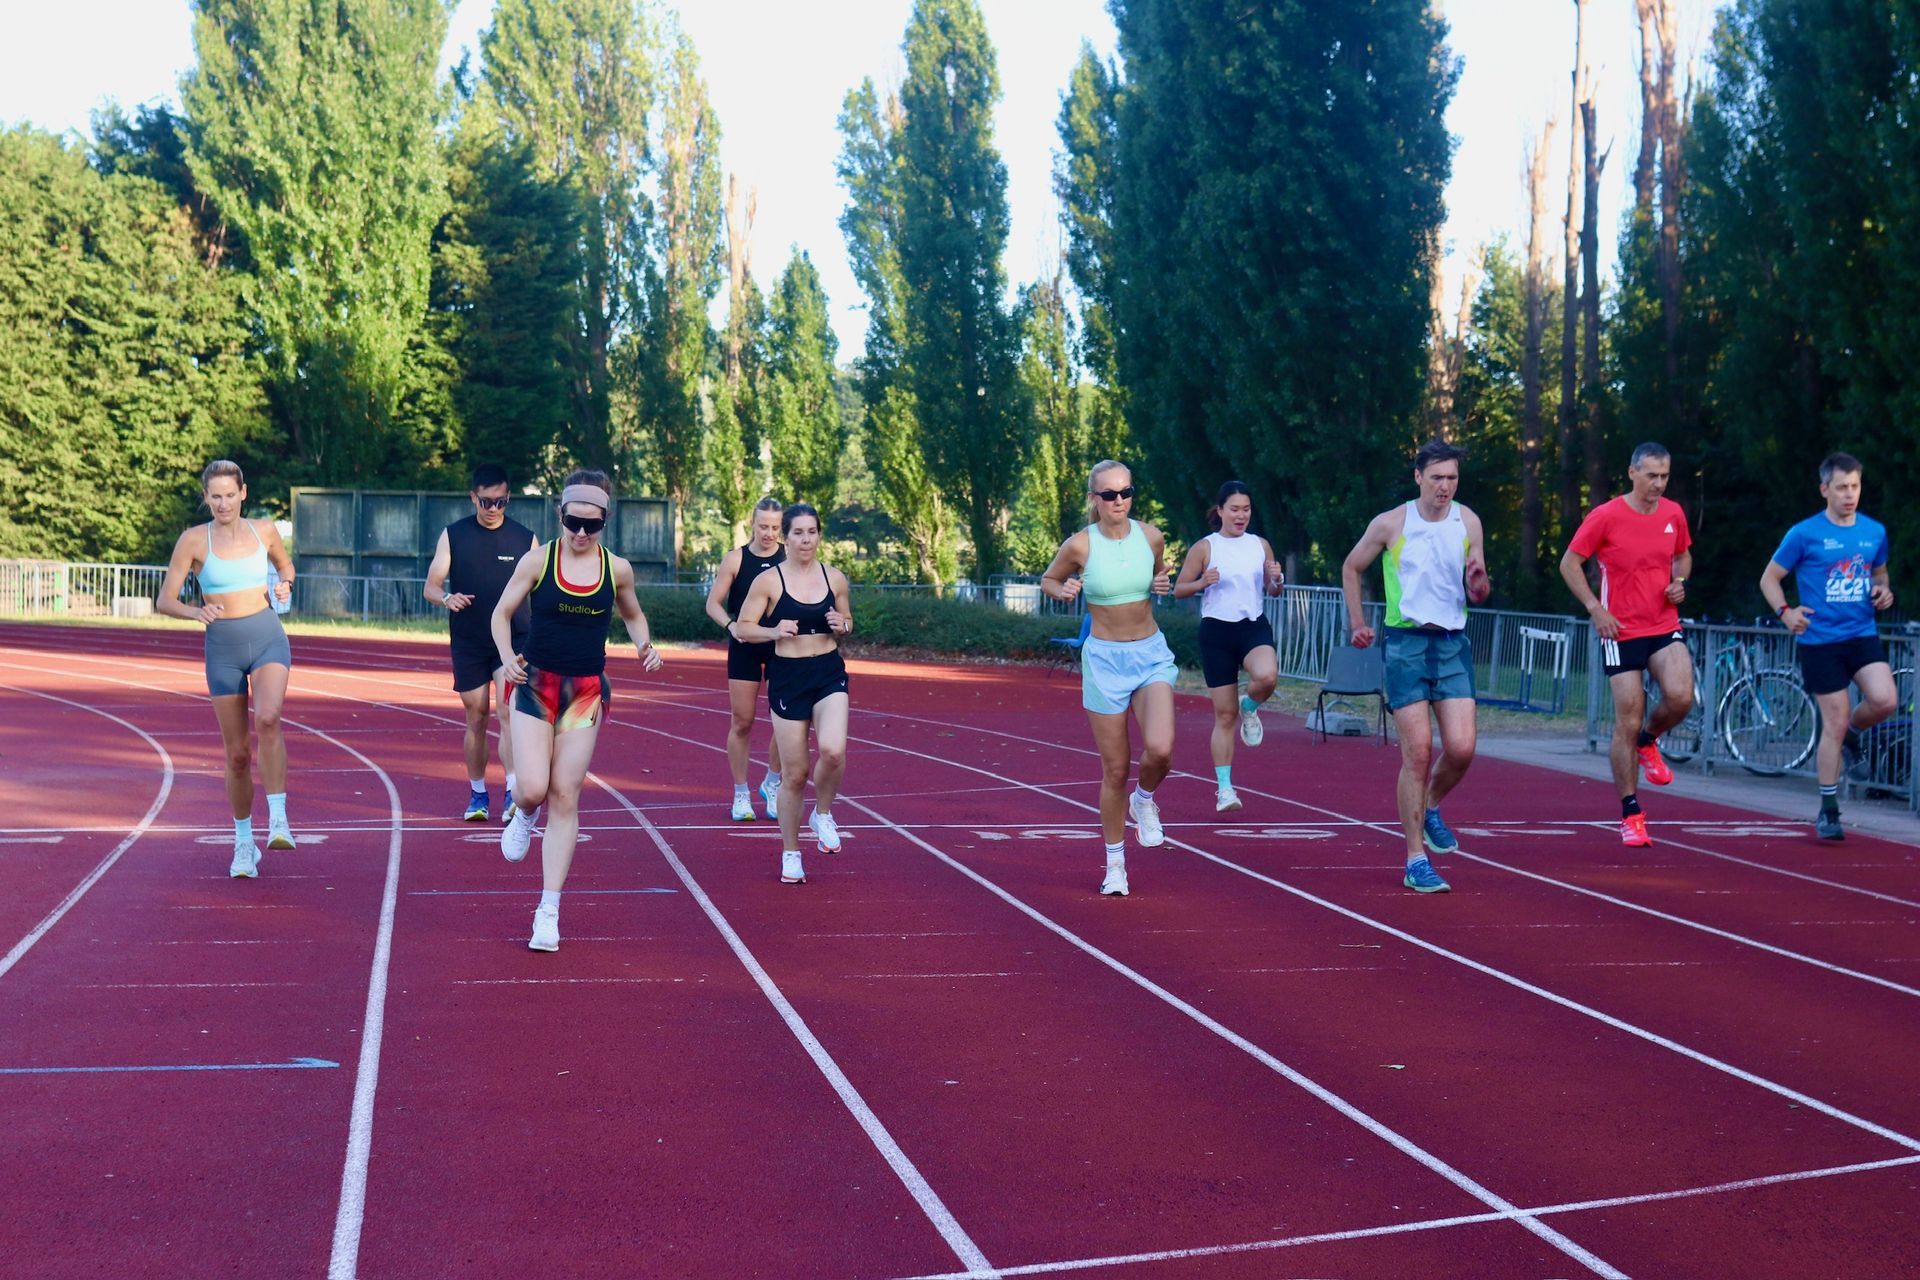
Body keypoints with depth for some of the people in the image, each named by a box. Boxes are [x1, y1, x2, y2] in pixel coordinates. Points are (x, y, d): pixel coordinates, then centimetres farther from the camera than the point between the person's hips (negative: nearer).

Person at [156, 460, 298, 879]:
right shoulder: (193, 540, -3)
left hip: (269, 640, 0)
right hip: (223, 648, 0)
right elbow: (164, 600, -3)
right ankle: (244, 843, 22)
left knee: (267, 719, -30)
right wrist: (196, 612, -23)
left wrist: (284, 586, -1)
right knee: (237, 753, 6)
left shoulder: (264, 530, 2)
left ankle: (278, 818, -23)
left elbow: (285, 566, 22)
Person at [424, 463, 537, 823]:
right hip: (468, 642, 2)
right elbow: (431, 586, 2)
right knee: (476, 718, 7)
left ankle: (513, 793, -21)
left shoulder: (525, 539, 2)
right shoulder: (453, 535, 3)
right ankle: (477, 795, 20)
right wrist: (447, 599, -21)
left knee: (508, 710, -17)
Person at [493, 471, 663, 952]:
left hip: (586, 692, 1)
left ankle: (549, 911, 8)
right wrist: (507, 657, -15)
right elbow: (502, 613, 3)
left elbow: (633, 615, 17)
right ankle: (522, 815, 28)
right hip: (535, 684, -1)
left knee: (565, 799, 1)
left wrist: (644, 645, -3)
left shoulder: (616, 569, 0)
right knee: (533, 789, -13)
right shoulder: (538, 560, -5)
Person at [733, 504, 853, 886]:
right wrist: (774, 631, -20)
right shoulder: (768, 581, -5)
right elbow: (743, 628, -2)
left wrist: (842, 625, -5)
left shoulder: (835, 578, 4)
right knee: (794, 773, 2)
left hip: (830, 673, 2)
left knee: (832, 751, -24)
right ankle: (790, 853, 22)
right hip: (788, 676, -2)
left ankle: (823, 815, 7)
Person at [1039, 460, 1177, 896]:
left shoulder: (1151, 537, -2)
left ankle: (1143, 800, 15)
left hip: (1152, 654, 2)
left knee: (1160, 750, -22)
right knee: (1115, 770, 3)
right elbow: (1048, 579, 8)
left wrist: (1162, 586, -5)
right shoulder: (1079, 545, -9)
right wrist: (1063, 591, -13)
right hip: (1105, 660, -2)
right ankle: (1115, 864, 23)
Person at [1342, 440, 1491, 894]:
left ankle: (1431, 809, 26)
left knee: (1461, 748, -7)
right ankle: (1416, 861, 2)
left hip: (1453, 643, 3)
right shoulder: (1390, 524, -3)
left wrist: (1479, 579, -15)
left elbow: (1478, 594, 8)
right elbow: (1351, 568, 12)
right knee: (1418, 752, -7)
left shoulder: (1468, 522, 5)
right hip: (1405, 641, -3)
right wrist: (1357, 623, 8)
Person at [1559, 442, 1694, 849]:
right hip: (1622, 632, -3)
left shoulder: (1674, 513, 4)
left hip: (1666, 626, 3)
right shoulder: (1605, 516, -9)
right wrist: (1595, 608, -12)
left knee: (1680, 696, -22)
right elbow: (1569, 563, -3)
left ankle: (1649, 742, 14)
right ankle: (1631, 816, 10)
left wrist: (1680, 582, 0)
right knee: (1627, 723, -3)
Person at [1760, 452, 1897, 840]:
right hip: (1821, 641, -3)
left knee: (1885, 700, -21)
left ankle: (1851, 730, 16)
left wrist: (1883, 590, 0)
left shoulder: (1875, 531, 6)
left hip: (1863, 636, 3)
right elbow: (1769, 579, 1)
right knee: (1833, 724, -2)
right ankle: (1828, 811, 12)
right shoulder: (1804, 534, -6)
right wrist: (1785, 612, -17)